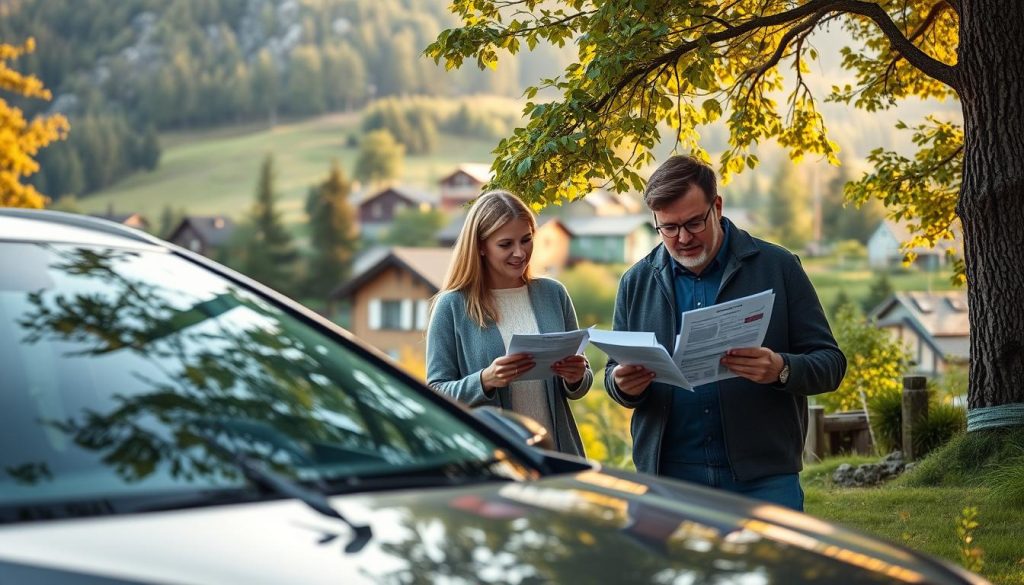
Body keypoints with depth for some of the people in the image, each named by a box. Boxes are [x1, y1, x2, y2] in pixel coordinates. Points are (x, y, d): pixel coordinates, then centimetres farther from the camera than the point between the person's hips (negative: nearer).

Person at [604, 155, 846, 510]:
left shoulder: (777, 267, 1)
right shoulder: (636, 282, 10)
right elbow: (616, 372, 16)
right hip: (667, 478, 2)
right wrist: (623, 384, -8)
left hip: (764, 480, -2)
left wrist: (781, 370, -22)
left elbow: (831, 363, 0)